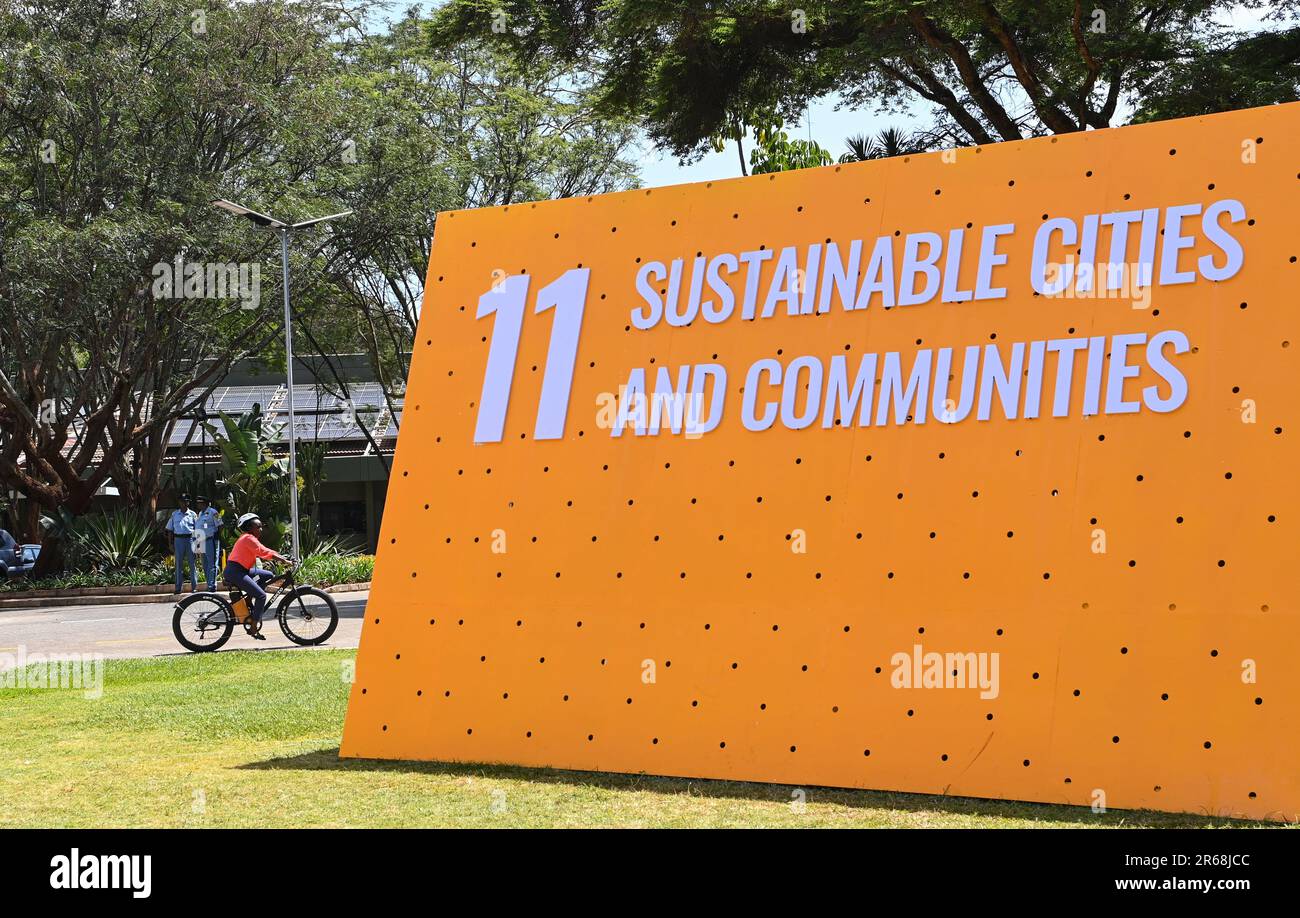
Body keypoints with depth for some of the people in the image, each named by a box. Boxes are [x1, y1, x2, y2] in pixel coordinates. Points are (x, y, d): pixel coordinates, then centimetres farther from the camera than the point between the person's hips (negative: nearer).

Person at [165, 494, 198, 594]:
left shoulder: (192, 514, 8)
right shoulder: (175, 514, 11)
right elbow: (170, 529, 13)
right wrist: (171, 543, 6)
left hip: (190, 539, -1)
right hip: (178, 540, 1)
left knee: (192, 563, -2)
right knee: (179, 564, 2)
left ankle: (194, 587, 2)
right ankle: (178, 587, 6)